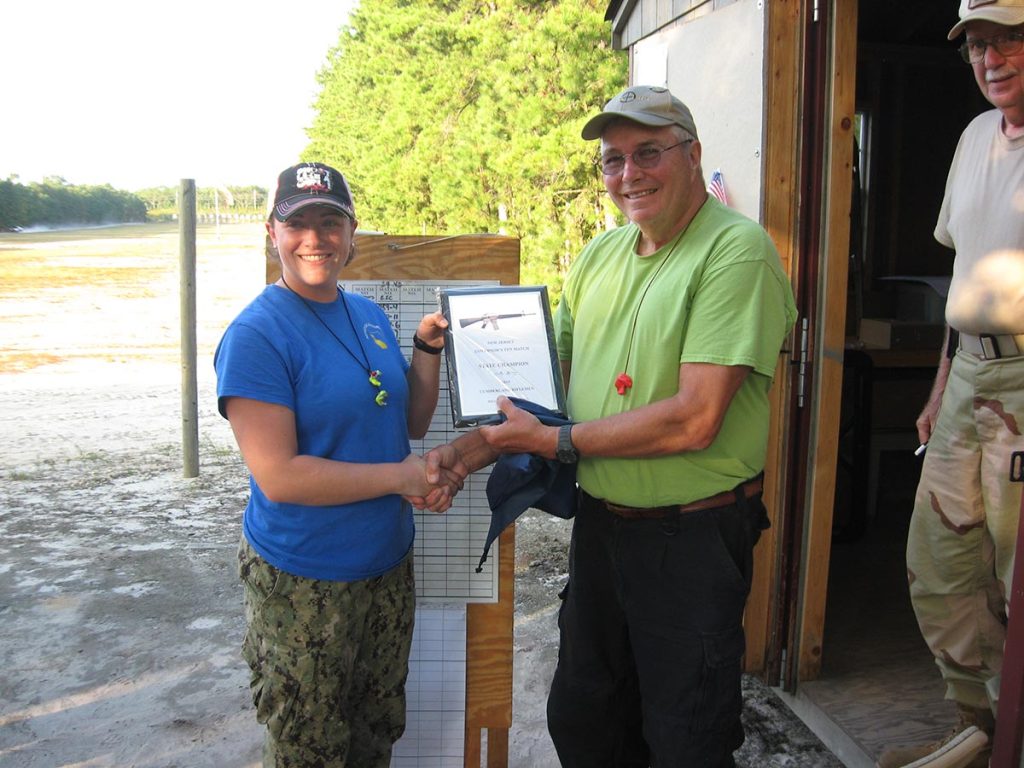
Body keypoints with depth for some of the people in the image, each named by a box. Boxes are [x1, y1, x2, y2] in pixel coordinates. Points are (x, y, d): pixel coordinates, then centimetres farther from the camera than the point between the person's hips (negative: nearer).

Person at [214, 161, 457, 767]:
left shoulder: (370, 316, 4)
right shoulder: (256, 335, -17)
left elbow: (412, 422, 11)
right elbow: (278, 477, -22)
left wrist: (429, 348, -3)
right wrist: (400, 477, -19)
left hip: (389, 563, 7)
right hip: (303, 582, -6)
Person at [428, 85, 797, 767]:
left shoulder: (737, 250, -17)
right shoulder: (601, 254, 7)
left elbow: (694, 420, -25)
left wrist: (557, 441, -18)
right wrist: (479, 444, -5)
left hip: (693, 537, -7)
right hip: (600, 523, 7)